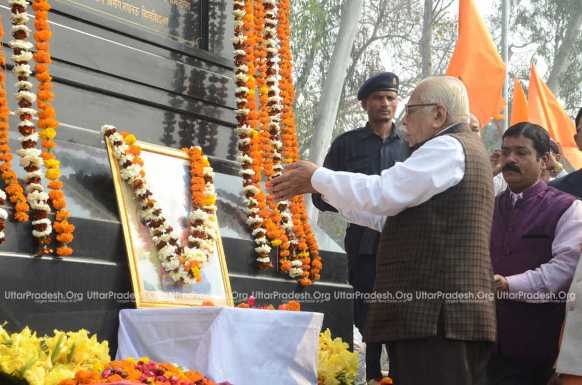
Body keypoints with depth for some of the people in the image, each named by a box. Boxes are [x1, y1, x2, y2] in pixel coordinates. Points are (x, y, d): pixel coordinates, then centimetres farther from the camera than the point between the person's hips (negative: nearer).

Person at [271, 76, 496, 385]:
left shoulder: (448, 149, -8)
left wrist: (317, 177, -3)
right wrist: (321, 188, 21)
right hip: (436, 315, 10)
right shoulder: (458, 150, 25)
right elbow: (386, 214, 25)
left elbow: (380, 194, -16)